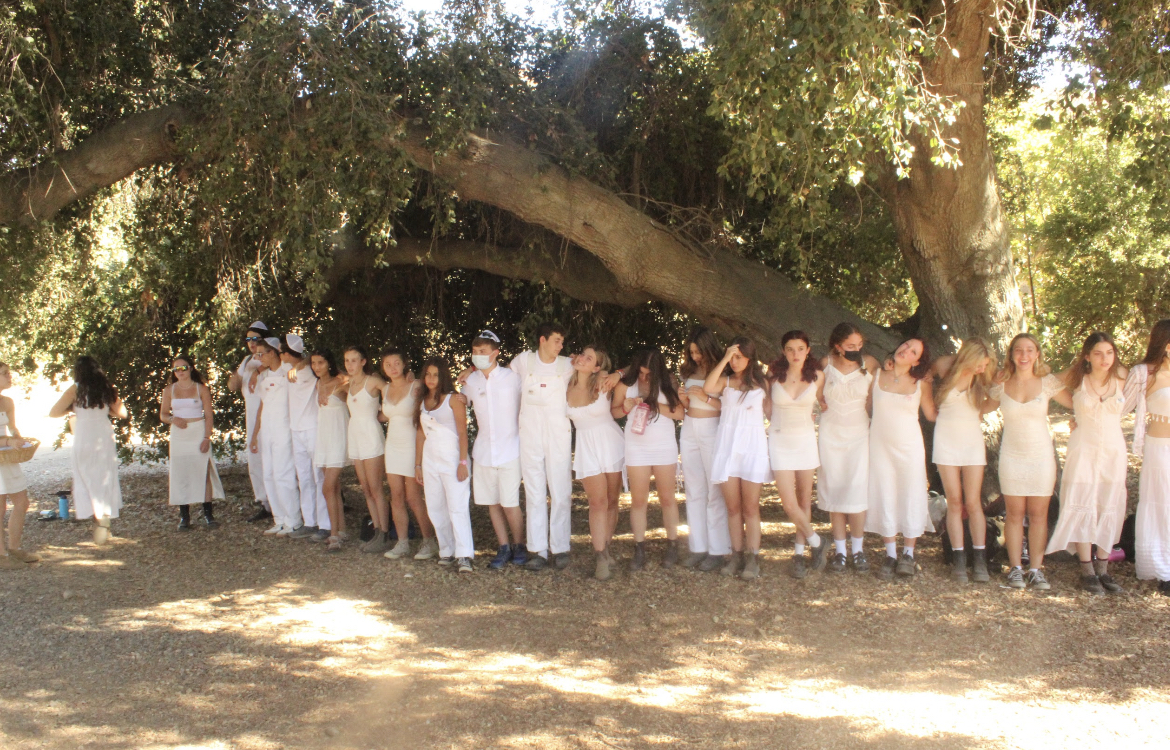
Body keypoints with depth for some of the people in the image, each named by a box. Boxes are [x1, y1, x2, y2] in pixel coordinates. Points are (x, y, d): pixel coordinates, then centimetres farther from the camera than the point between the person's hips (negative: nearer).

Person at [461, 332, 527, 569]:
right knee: (492, 503, 8)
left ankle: (518, 545, 15)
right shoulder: (470, 381, 3)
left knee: (510, 503, -5)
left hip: (509, 449, -4)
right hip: (483, 450, 4)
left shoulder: (513, 378, -6)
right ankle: (503, 548, 21)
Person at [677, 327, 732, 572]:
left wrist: (707, 398, -20)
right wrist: (683, 399, -1)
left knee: (715, 491, -7)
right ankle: (698, 546, 15)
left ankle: (718, 550, 0)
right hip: (689, 430, 6)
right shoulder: (689, 370, 9)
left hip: (712, 430, -6)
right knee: (694, 491, 9)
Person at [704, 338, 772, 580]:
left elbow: (770, 412, 11)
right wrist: (724, 359, -11)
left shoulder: (761, 383, 11)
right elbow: (707, 389, -14)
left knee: (750, 507, -1)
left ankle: (752, 558, 1)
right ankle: (736, 555, 10)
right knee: (733, 507, 3)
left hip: (753, 444, -1)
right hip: (727, 444, 1)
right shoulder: (725, 381, 9)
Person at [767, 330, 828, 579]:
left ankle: (799, 553, 17)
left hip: (806, 439, 1)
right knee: (789, 504, -9)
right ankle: (816, 542, 13)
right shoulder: (774, 374, -3)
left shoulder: (817, 376, -2)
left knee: (805, 499, 6)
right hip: (780, 440, -1)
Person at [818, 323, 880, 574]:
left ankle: (857, 550, 3)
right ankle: (840, 551, 7)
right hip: (830, 433, 1)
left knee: (857, 490, -8)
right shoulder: (825, 364, -1)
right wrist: (820, 400, 1)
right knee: (833, 492, 1)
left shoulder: (869, 364, -3)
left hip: (859, 433, -1)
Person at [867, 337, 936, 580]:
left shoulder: (920, 383, -2)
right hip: (880, 445, 1)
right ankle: (890, 554, 13)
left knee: (911, 497, 3)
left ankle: (908, 554, 15)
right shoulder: (877, 375, 0)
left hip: (909, 446, -1)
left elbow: (932, 414, 3)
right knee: (884, 498, 4)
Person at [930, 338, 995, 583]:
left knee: (973, 503, -4)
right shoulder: (945, 366, -6)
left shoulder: (982, 376, -4)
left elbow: (985, 406, 7)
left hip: (972, 439, 0)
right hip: (946, 440, 0)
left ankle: (980, 561, 2)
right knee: (954, 502, 0)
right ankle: (958, 560, 4)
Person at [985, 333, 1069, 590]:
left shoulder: (1048, 382, -1)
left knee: (1038, 514, 2)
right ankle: (1015, 568, 11)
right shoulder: (1001, 384, 1)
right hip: (1012, 456, 0)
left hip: (1042, 456, 0)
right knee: (1015, 514, 3)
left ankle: (1036, 570, 9)